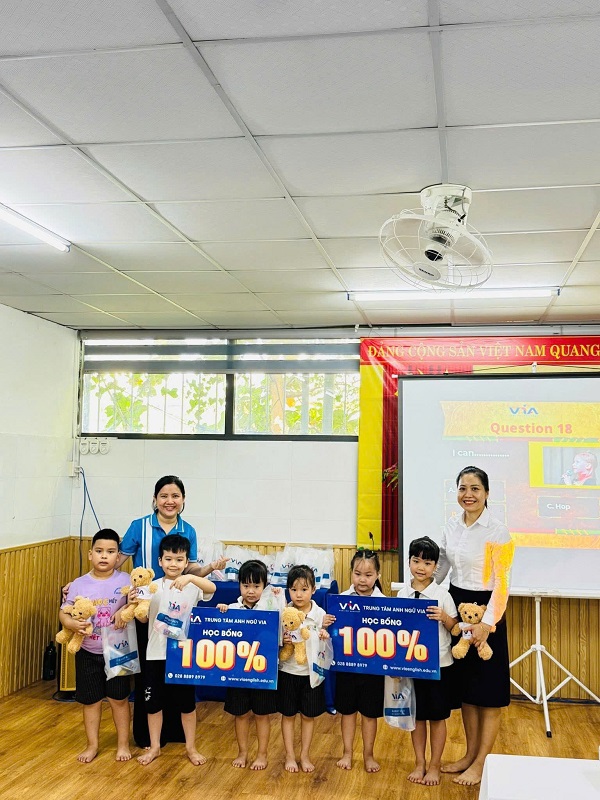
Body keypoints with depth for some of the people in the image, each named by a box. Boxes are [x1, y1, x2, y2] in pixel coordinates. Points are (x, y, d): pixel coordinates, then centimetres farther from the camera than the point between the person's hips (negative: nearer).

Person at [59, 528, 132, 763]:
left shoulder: (125, 580, -9)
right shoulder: (78, 584, -7)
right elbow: (63, 613, -3)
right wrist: (71, 623, -24)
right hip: (87, 653, 1)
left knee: (119, 699, 10)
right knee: (91, 700, 13)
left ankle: (123, 744, 27)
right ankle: (92, 745, 31)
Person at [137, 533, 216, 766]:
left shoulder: (193, 586, -5)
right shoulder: (153, 587, -1)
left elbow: (212, 588, -25)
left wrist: (190, 577, -42)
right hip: (157, 654, 1)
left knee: (187, 703, 11)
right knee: (154, 702, 12)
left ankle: (191, 747, 28)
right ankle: (154, 747, 29)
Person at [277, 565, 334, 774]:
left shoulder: (320, 614, -7)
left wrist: (324, 637, -21)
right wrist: (281, 640, -22)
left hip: (311, 672, 0)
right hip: (288, 671, 0)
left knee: (308, 716, 12)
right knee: (288, 715, 11)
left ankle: (305, 755, 29)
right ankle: (290, 756, 26)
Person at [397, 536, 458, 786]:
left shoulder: (441, 594, -9)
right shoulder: (402, 593, -1)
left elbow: (455, 627, -4)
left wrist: (443, 617, -22)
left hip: (438, 663, -2)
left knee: (437, 716, 9)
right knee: (417, 715, 13)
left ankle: (434, 766, 24)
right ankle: (419, 763, 29)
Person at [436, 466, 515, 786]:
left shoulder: (498, 531, -14)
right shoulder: (452, 526, 3)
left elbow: (502, 583, -15)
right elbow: (440, 567, 13)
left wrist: (487, 623, -22)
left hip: (484, 611, -6)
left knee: (488, 691, 4)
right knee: (464, 687, 15)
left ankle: (481, 763, 16)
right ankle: (469, 754, 28)